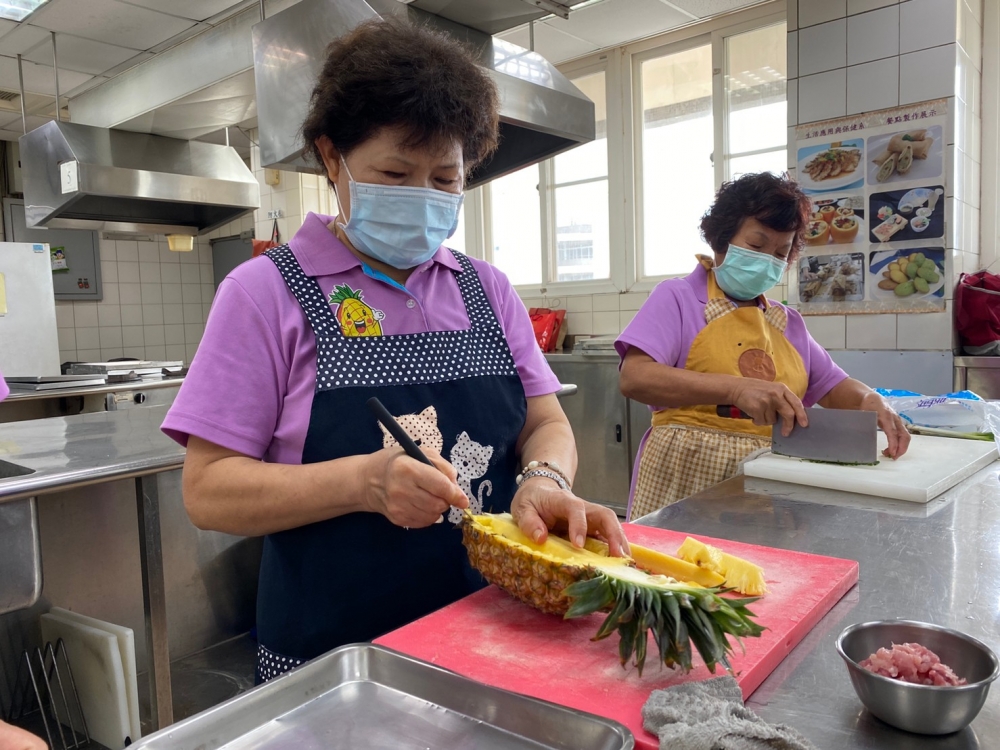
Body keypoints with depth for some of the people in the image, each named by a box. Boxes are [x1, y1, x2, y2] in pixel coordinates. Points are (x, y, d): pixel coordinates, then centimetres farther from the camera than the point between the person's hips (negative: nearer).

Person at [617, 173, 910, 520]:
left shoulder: (789, 322, 18)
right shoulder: (678, 298, 1)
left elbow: (834, 386, 23)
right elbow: (634, 377, -14)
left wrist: (870, 400, -1)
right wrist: (735, 389, -24)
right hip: (690, 476, -5)